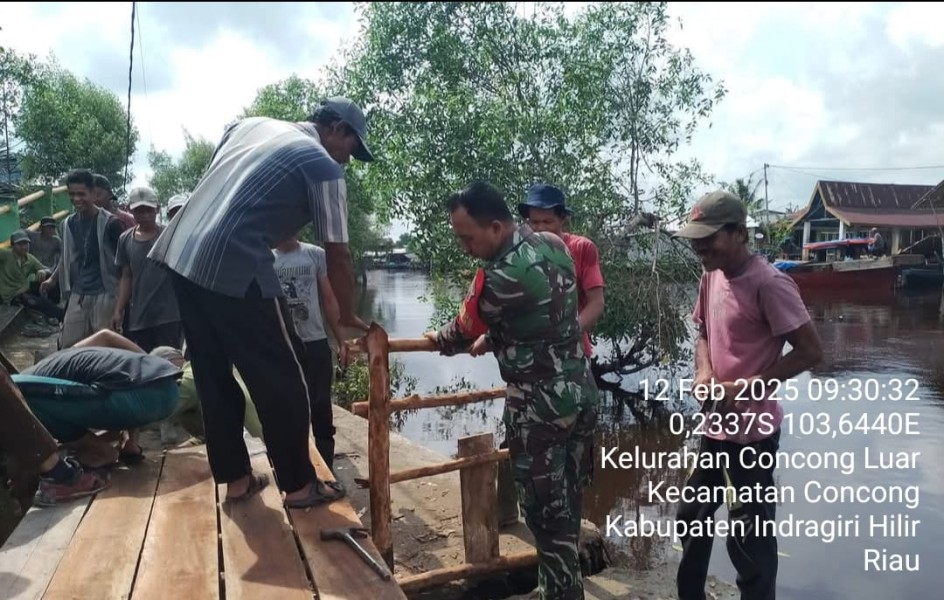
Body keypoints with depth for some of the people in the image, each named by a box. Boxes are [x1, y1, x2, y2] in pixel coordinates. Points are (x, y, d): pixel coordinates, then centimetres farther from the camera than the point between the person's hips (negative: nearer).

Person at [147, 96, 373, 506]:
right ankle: (299, 484, 15)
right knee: (281, 382, 5)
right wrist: (348, 316, 11)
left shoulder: (250, 125, 20)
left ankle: (235, 478, 27)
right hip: (235, 271, -8)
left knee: (214, 377, 15)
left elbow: (212, 185, 23)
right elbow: (337, 254, 0)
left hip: (179, 254, 8)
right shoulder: (323, 166, -1)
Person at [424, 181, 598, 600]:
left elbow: (466, 326, -5)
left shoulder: (502, 277, -23)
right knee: (568, 501, 21)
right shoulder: (553, 244, 1)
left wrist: (440, 341, 17)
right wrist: (492, 338, 22)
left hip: (540, 407, -9)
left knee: (546, 511, 7)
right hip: (582, 392, 9)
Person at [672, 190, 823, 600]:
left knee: (749, 541, 4)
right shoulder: (711, 278, 5)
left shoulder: (769, 284, -19)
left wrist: (746, 387, -22)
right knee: (690, 519, 21)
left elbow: (811, 352, -17)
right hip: (715, 427, 8)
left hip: (751, 433, -8)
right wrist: (703, 372, -4)